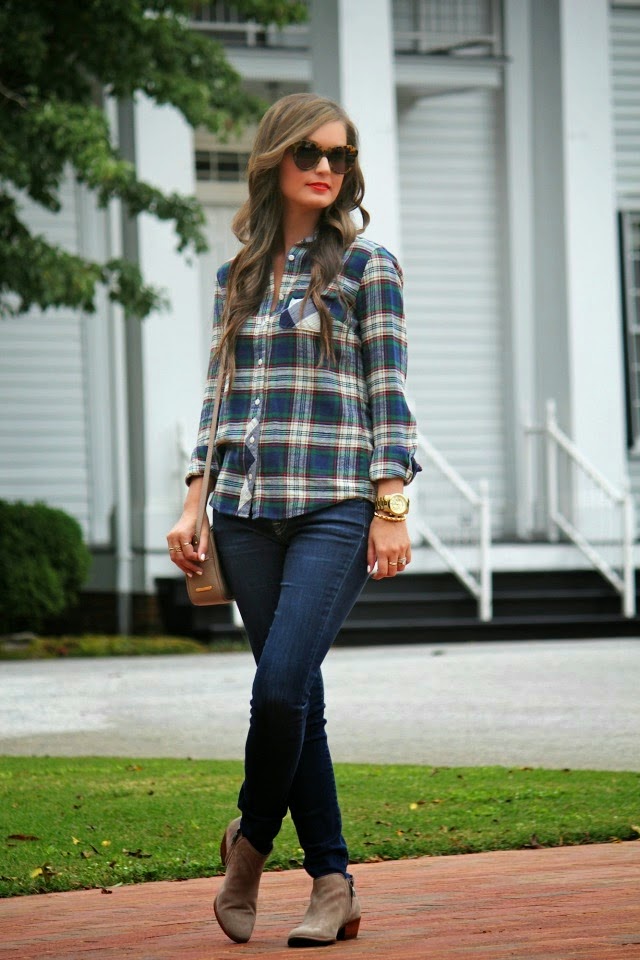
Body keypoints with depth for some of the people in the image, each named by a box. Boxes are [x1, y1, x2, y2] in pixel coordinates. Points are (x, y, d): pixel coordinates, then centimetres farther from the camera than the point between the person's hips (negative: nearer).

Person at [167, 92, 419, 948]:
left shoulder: (366, 266, 2)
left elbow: (387, 394, -2)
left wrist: (392, 509, -8)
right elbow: (221, 394, 17)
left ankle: (252, 836, 8)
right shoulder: (237, 275, 13)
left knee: (282, 684, -16)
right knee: (296, 696, 3)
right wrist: (194, 503, 9)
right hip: (249, 513, 4)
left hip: (336, 507, -4)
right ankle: (332, 883, 9)